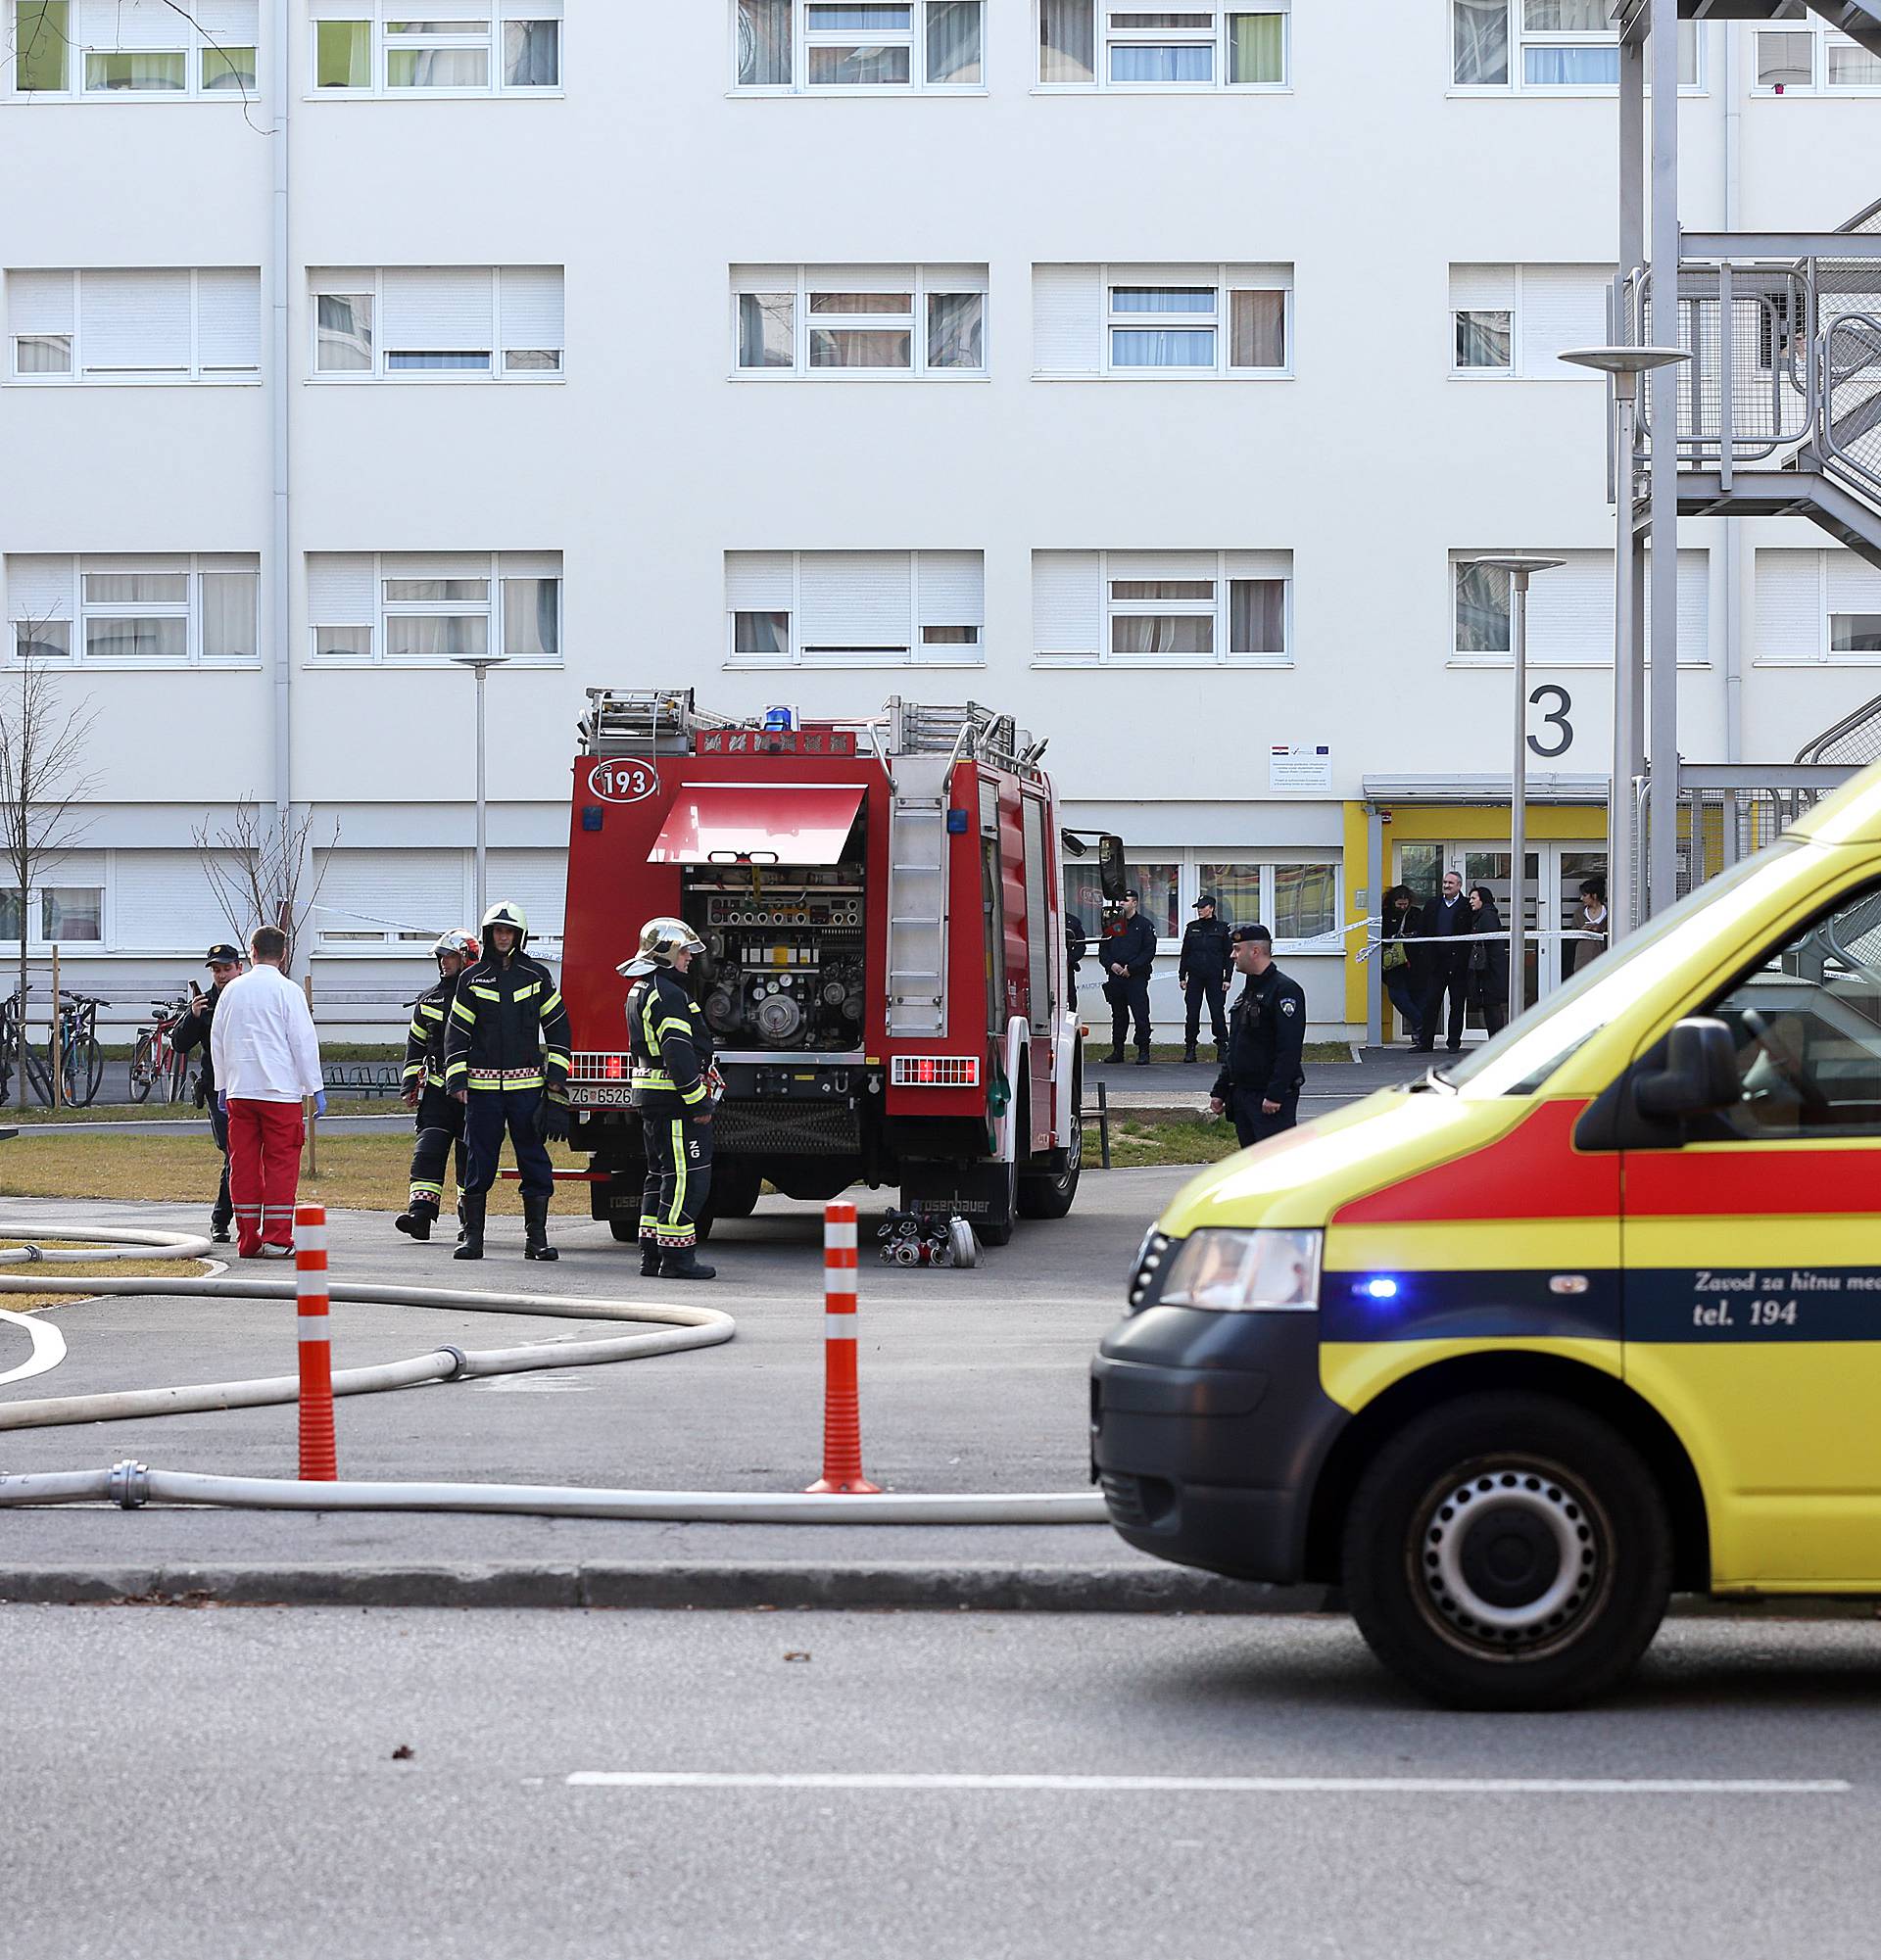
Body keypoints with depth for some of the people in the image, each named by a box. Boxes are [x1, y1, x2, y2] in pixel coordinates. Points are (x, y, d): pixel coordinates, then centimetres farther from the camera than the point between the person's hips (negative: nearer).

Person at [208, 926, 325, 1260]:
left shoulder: (232, 990, 8)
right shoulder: (287, 990, -5)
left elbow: (217, 1041, 15)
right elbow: (304, 1041, -6)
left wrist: (223, 1085, 24)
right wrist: (316, 1089, -1)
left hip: (239, 1091, 4)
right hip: (280, 1091, -4)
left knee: (243, 1166, 6)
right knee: (281, 1163, -1)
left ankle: (248, 1239, 8)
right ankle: (276, 1238, -5)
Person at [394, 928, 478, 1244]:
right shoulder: (428, 1001, 13)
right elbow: (415, 1046, 19)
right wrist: (411, 1086, 12)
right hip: (437, 1090, 3)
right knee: (428, 1151, -10)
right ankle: (420, 1211, -17)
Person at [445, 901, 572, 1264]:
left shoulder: (537, 975, 7)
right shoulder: (472, 979, 6)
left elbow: (557, 1026, 10)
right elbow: (457, 1032, 5)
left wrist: (556, 1077, 3)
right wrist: (457, 1081, -3)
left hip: (527, 1084, 0)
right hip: (483, 1085, 0)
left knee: (534, 1160, 0)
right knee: (479, 1162, 1)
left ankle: (536, 1237, 5)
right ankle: (473, 1237, 7)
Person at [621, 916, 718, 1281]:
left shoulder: (641, 990, 17)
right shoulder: (668, 995, -16)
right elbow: (678, 1053, -23)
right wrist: (698, 1102, -20)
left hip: (652, 1100, 11)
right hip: (674, 1100, -11)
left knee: (661, 1176, 15)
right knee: (685, 1176, -8)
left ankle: (652, 1253, 17)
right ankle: (676, 1256, -8)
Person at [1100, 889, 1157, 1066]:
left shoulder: (1144, 925, 2)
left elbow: (1149, 952, -4)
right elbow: (1103, 949, 14)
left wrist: (1130, 967, -13)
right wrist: (1111, 964, -6)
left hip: (1136, 977, -4)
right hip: (1115, 977, 4)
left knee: (1140, 1015, -9)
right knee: (1118, 1015, 9)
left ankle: (1143, 1052, -7)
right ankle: (1117, 1050, 16)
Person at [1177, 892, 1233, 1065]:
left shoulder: (1221, 928, 5)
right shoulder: (1192, 927, 11)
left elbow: (1229, 954, 5)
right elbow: (1184, 953, 13)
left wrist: (1227, 978, -3)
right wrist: (1182, 976, 7)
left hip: (1215, 978, -2)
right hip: (1195, 978, 2)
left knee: (1217, 1013, -5)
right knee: (1192, 1013, -1)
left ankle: (1222, 1049, 2)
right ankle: (1190, 1049, 5)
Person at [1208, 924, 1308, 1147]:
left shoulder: (1285, 990, -12)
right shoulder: (1248, 992, 18)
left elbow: (1289, 1050, -19)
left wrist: (1275, 1095, -24)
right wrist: (1220, 1091, 20)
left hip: (1273, 1100, -9)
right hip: (1242, 1094, 9)